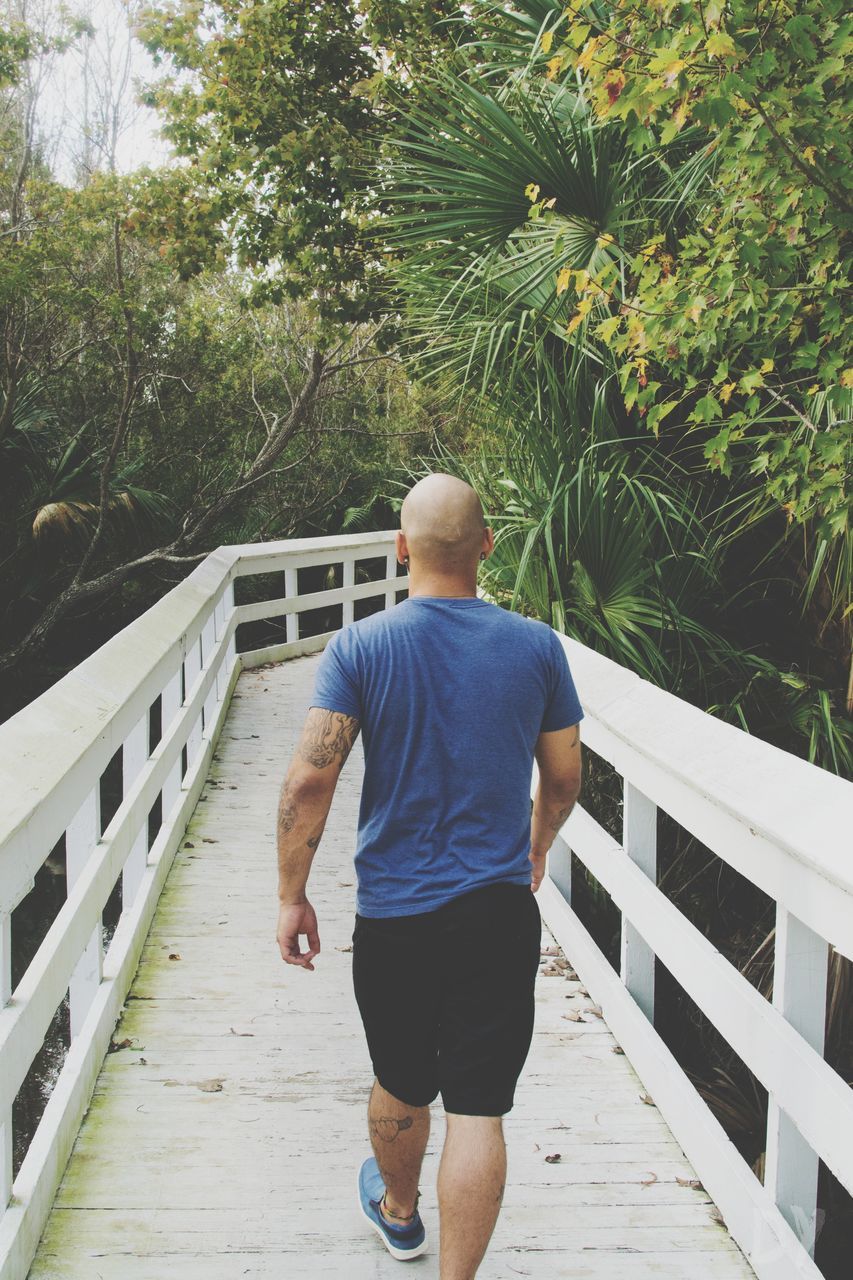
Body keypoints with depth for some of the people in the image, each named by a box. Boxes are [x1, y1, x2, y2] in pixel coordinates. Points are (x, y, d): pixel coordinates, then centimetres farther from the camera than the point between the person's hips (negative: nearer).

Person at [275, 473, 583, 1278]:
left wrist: (291, 896, -4)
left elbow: (308, 779, -15)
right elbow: (564, 779, 6)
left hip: (394, 915, 1)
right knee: (477, 1110, 6)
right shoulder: (536, 646, -4)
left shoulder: (360, 647, -9)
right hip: (500, 910, 0)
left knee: (401, 1087, 22)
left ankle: (397, 1211, 48)